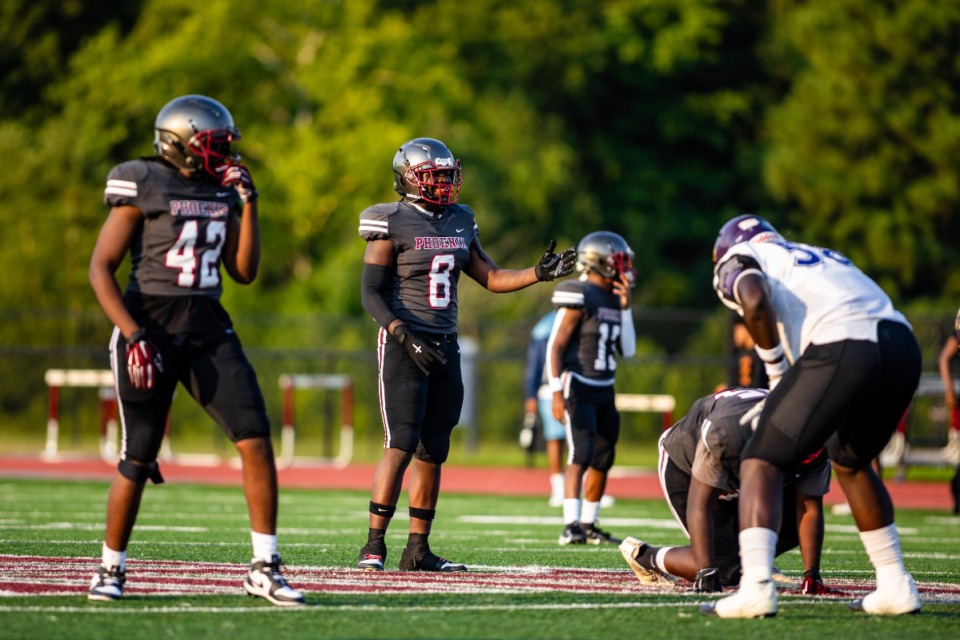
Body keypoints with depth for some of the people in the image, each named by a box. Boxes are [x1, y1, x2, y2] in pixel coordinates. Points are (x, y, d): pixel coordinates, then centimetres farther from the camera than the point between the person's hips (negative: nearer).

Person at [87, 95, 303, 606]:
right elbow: (100, 268, -8)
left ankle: (264, 567, -4)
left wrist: (248, 202, 3)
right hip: (152, 327, -5)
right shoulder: (142, 186, -7)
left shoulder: (221, 190, 11)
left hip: (208, 331, 5)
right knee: (139, 458, 0)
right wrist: (133, 336, -17)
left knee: (256, 437, -8)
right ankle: (111, 568, 19)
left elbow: (244, 272, 11)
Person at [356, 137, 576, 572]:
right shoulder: (393, 224, -8)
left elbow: (490, 278, 16)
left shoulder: (459, 222, 12)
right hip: (404, 344, -7)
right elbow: (372, 293, -10)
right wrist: (406, 337, -21)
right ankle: (374, 545, -11)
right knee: (401, 445, -14)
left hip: (444, 345, 7)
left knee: (433, 451, 7)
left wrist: (540, 274, 2)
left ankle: (418, 549, 11)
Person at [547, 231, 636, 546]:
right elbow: (555, 346, -15)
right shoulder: (579, 298, -14)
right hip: (578, 389, -8)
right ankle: (571, 526, -25)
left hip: (604, 390, 8)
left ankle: (588, 525, 22)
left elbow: (627, 350, 10)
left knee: (602, 459, 11)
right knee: (581, 454, -19)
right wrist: (557, 392, -21)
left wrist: (625, 307, 1)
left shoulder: (615, 299, 10)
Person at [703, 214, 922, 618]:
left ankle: (756, 587, -15)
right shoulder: (821, 255, 37)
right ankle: (895, 587, 29)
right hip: (904, 348, 7)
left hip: (844, 350, -6)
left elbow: (755, 300, -6)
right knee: (850, 461, 29)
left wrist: (776, 372, 6)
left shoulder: (738, 260, 17)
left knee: (762, 462, 3)